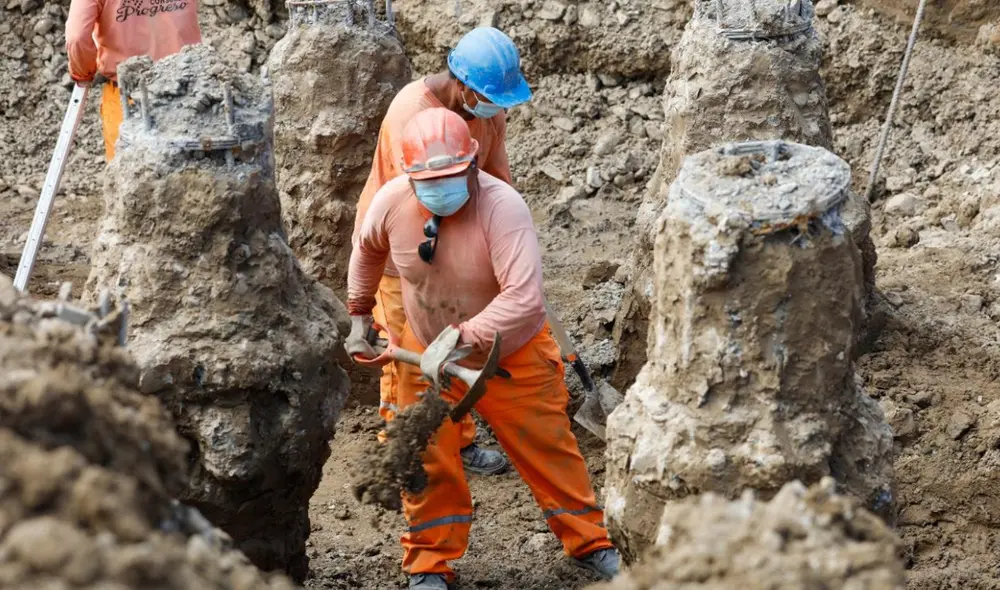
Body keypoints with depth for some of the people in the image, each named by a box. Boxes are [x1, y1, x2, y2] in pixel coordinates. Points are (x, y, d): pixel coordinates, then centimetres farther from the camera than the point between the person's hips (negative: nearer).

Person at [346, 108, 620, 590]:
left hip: (512, 354, -3)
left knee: (547, 450, 8)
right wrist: (359, 318, 12)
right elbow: (367, 252, 7)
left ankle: (590, 543, 28)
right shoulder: (391, 203, -19)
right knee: (427, 461, 4)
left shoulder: (501, 206, -33)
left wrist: (464, 340, -44)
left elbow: (524, 298, -42)